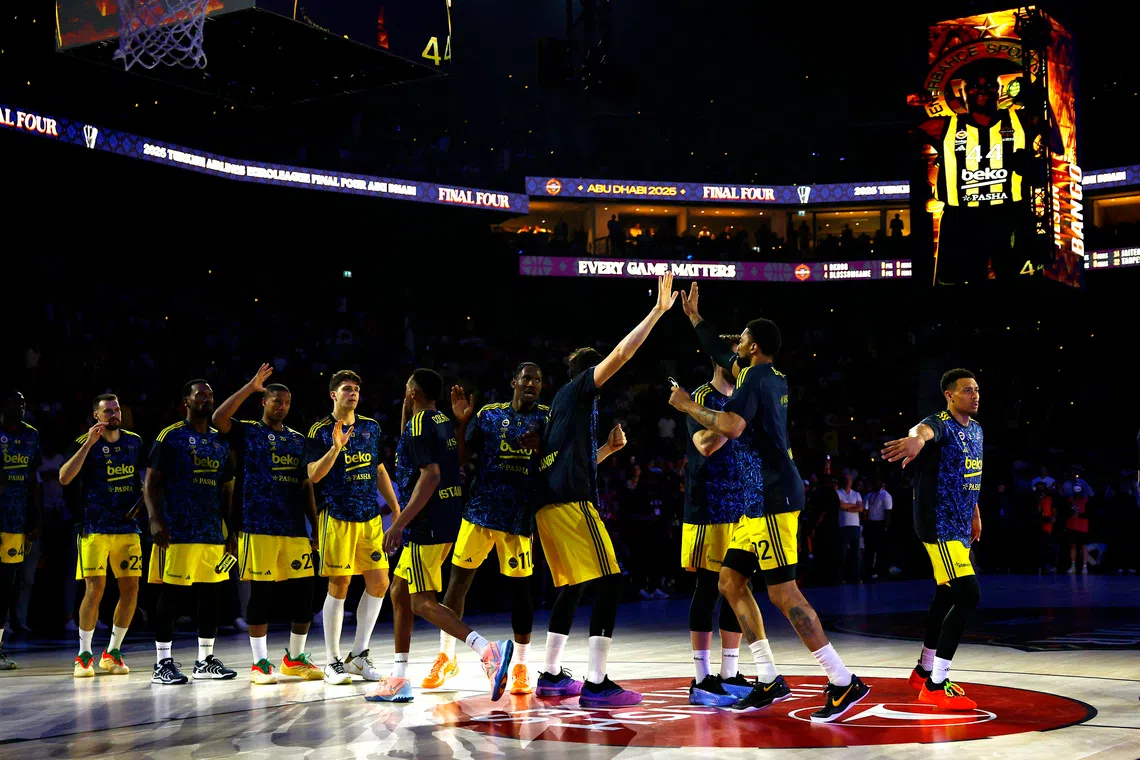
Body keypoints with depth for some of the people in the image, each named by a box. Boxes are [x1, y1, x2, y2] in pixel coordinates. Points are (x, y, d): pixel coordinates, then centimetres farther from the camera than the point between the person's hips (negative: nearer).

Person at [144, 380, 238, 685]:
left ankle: (205, 660, 17)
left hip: (214, 531, 6)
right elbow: (150, 484, -4)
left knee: (212, 593, 8)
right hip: (178, 531, -6)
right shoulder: (170, 437, -2)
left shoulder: (220, 441, 15)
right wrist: (155, 521, -16)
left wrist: (231, 530, 13)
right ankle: (163, 663, 2)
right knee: (171, 593, -4)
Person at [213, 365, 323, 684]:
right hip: (258, 528, -5)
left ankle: (294, 658, 17)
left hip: (295, 529, 5)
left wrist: (315, 526, 12)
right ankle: (260, 662, 7)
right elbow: (219, 418, -17)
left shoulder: (298, 439, 18)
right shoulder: (247, 432, 4)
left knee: (303, 592, 3)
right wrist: (250, 387, -16)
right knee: (260, 594, -2)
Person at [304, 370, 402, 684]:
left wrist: (396, 508, 16)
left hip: (371, 517, 5)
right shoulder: (321, 431, -3)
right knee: (339, 586, -3)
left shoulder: (371, 427, 13)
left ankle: (359, 655, 14)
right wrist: (336, 448, -25)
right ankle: (333, 662, 8)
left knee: (379, 583, 2)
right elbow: (314, 475, -12)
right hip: (337, 518, -5)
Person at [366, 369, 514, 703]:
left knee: (422, 602, -10)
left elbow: (430, 476, -23)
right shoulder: (445, 422, 15)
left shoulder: (419, 424, -13)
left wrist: (399, 523, -23)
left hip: (427, 525, -10)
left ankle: (488, 650, -26)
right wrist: (405, 412, 26)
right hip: (447, 520, 10)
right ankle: (398, 680, 19)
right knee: (399, 591, 16)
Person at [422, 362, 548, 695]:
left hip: (519, 516, -1)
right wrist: (461, 421, -6)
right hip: (480, 511, 1)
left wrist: (540, 447, -20)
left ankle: (520, 665, 14)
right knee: (458, 581, 2)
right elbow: (461, 457, 7)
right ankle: (446, 657, 17)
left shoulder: (546, 418, 4)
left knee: (519, 587, 1)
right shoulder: (488, 415, 6)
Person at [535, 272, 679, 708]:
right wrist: (658, 310, -10)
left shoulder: (565, 404, 27)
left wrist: (609, 448, 25)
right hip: (573, 502, -10)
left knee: (572, 586, 19)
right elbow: (621, 354, -11)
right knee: (609, 582, -11)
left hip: (549, 504, 10)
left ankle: (551, 675, 23)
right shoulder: (577, 390, 2)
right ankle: (596, 684, -15)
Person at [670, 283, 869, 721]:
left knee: (782, 591, -10)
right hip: (760, 502, 10)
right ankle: (769, 680, 12)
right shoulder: (773, 378, 17)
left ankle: (844, 682, -6)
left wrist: (688, 406, -14)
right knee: (730, 582, 11)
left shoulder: (756, 378, -12)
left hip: (774, 500, -10)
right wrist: (693, 316, 38)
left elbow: (732, 426, -29)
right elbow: (723, 356, 33)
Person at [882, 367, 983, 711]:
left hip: (960, 524, 10)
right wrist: (917, 438, -67)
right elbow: (926, 428, -43)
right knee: (969, 595, -17)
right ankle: (936, 686, -12)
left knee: (948, 596, 18)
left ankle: (924, 671, 35)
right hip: (939, 524, -10)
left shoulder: (975, 429, 12)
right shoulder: (941, 424, -17)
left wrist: (975, 512, 32)